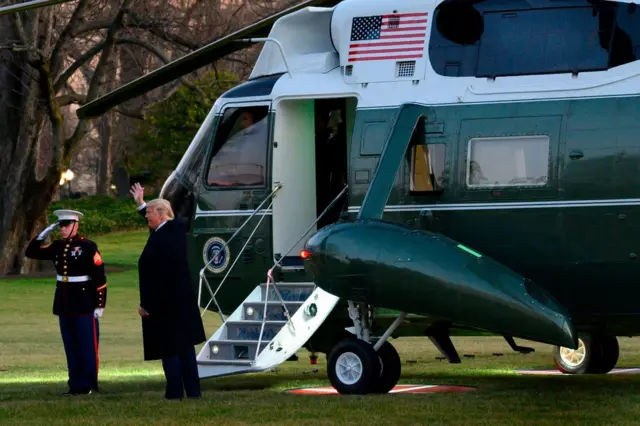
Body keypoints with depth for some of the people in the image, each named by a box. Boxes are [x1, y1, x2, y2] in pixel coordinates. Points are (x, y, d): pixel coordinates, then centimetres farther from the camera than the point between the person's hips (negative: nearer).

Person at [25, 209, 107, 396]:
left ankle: (88, 384, 5)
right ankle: (76, 385, 15)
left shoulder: (88, 247, -10)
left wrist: (100, 304, -15)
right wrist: (44, 234, 0)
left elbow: (100, 277, -12)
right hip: (64, 304, 6)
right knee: (71, 347, 10)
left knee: (88, 346, -1)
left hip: (85, 303, -6)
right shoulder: (57, 247, 8)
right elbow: (31, 253, 13)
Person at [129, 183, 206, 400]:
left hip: (163, 302, -9)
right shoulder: (177, 228, 5)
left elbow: (151, 275, -22)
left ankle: (175, 392, 0)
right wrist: (141, 203, 36)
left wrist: (145, 305, -16)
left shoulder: (158, 240, -21)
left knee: (169, 349, -3)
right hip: (184, 300, 9)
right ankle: (193, 390, 15)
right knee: (185, 345, 12)